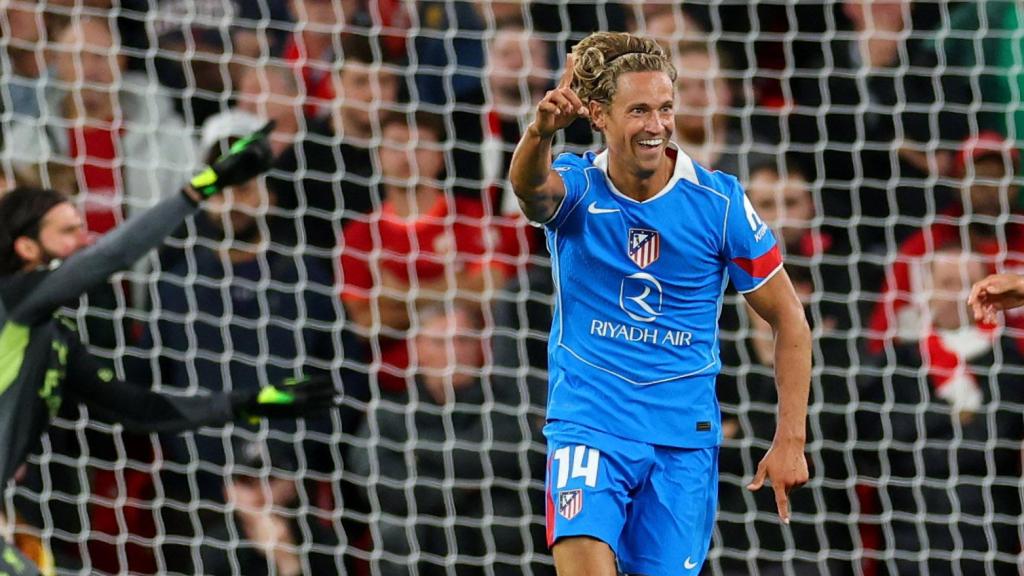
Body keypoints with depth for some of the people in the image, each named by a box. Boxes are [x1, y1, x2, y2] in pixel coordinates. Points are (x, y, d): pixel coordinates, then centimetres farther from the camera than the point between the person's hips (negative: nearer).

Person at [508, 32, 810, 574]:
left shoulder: (718, 201, -6)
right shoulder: (576, 188, -7)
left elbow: (788, 319, 1)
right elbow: (530, 185, -34)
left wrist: (790, 440, -4)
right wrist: (541, 131, -58)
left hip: (683, 435, 1)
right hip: (589, 422, -1)